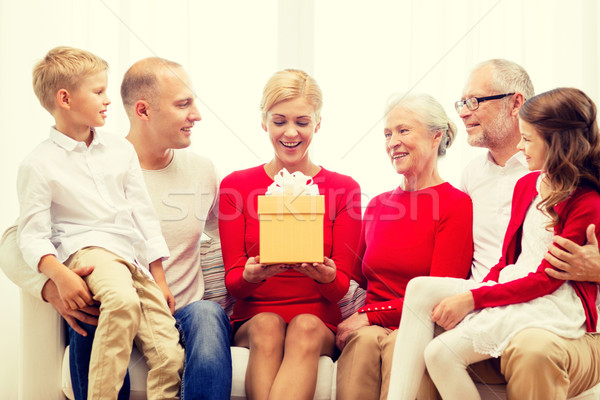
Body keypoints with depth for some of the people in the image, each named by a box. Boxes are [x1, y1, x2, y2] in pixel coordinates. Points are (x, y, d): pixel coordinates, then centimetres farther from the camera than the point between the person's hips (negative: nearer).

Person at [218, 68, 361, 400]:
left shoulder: (343, 189, 6)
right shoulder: (235, 186, 7)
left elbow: (341, 287, 3)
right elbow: (232, 281, 3)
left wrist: (326, 276, -22)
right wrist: (252, 275, -22)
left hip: (319, 323, 0)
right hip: (252, 320, 1)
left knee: (305, 327, -34)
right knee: (267, 325, -33)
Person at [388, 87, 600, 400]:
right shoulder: (526, 185, 15)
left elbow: (546, 279, -14)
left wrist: (473, 298, -18)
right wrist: (472, 296, -2)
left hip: (556, 304, -8)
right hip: (509, 288, 8)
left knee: (441, 353, -24)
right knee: (421, 288, -15)